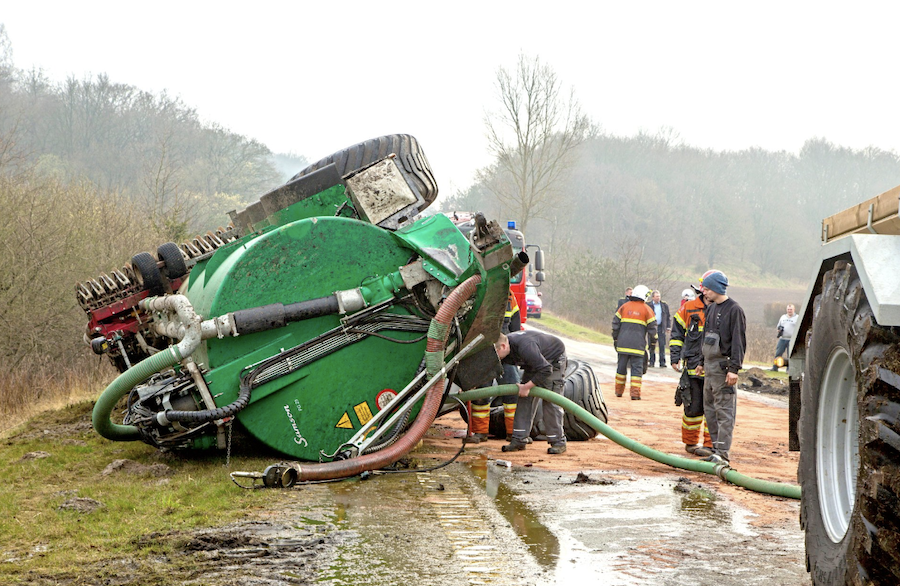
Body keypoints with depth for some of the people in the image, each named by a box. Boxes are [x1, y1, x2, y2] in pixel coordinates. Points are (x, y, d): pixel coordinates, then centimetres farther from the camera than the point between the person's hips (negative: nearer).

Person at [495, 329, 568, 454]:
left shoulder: (525, 347, -42)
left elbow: (546, 370, -37)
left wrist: (527, 386, -31)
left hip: (554, 360, -8)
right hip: (534, 361, 8)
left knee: (550, 401, -15)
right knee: (524, 399, -1)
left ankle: (558, 441, -9)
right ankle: (519, 439, 1)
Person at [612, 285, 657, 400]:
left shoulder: (624, 306, 9)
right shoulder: (646, 309, 0)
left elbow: (615, 323, 9)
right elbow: (652, 327, -1)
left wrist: (615, 339, 17)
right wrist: (653, 342, 9)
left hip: (623, 343, 3)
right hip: (638, 344, -3)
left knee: (622, 366, 14)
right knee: (637, 367, 0)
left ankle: (619, 391, 23)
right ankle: (635, 393, -7)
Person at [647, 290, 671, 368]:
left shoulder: (664, 305, 8)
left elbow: (668, 316, 13)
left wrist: (668, 327, 6)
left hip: (661, 327, 1)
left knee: (662, 345, -4)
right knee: (652, 345, 1)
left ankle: (662, 362, -2)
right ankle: (652, 361, 8)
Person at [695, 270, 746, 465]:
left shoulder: (734, 310, -10)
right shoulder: (711, 309, 16)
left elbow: (739, 341, -14)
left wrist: (734, 368, -19)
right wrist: (701, 362, 24)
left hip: (723, 365, -9)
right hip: (709, 366, 9)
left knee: (724, 411, -9)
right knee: (709, 409, 10)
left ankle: (723, 453, -10)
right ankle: (717, 448, 17)